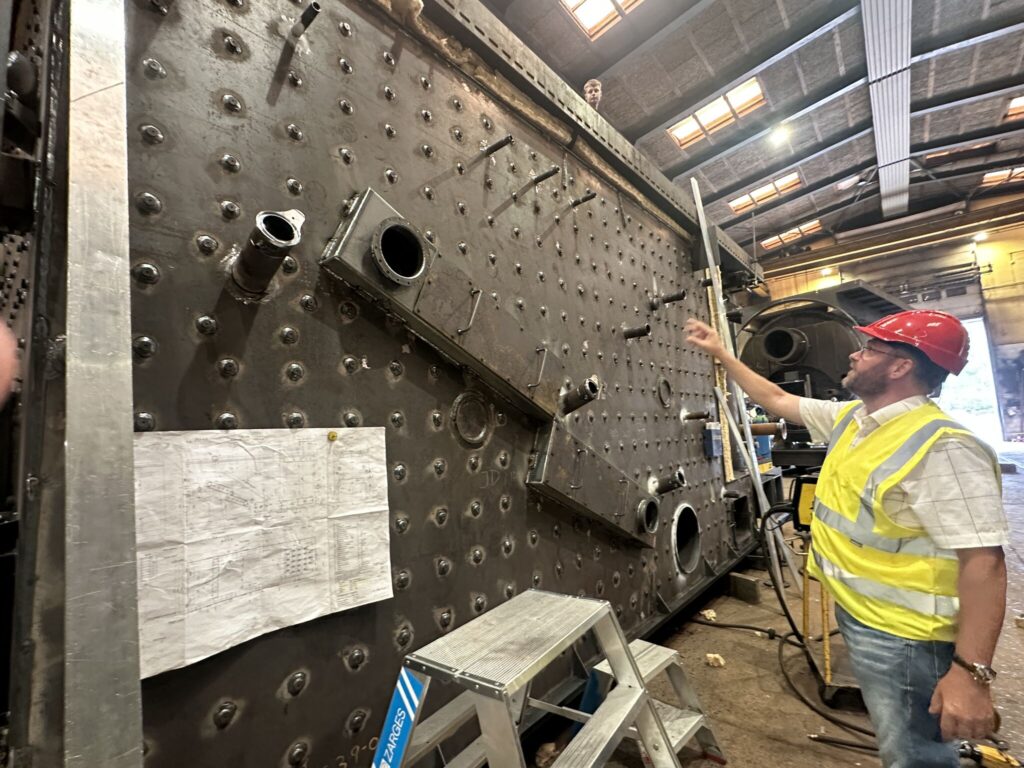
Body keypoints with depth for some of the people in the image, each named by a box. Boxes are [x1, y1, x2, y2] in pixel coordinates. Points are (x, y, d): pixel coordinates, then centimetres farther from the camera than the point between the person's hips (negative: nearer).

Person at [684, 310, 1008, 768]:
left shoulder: (942, 448, -24)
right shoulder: (848, 418, 2)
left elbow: (983, 561, -26)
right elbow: (776, 399, 12)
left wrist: (971, 672, -27)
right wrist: (719, 352, 13)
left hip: (901, 638, -8)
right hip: (855, 617, 8)